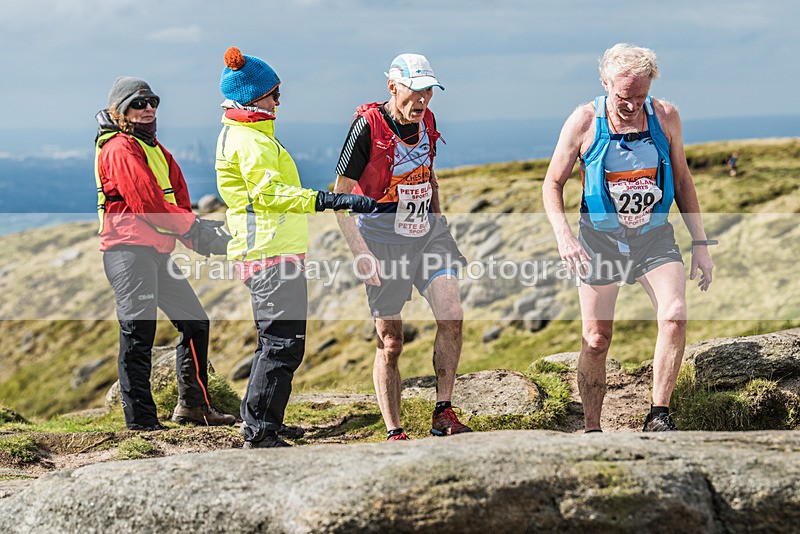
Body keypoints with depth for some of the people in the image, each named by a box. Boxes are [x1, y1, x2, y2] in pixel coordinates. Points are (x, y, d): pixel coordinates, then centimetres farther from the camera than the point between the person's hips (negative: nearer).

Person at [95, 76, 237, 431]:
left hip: (157, 252, 10)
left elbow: (179, 201, 15)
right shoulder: (120, 150, -8)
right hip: (129, 250, -10)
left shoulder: (156, 150, 22)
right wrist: (194, 229, -14)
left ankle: (193, 405, 22)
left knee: (194, 321, 13)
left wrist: (197, 234, -5)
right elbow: (147, 202, -18)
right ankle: (141, 421, -9)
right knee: (138, 333, -11)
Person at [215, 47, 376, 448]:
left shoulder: (247, 134, 19)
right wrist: (333, 201, -35)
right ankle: (259, 431, -8)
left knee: (277, 341, 17)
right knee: (282, 344, -10)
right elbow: (270, 194, -28)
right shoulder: (249, 141, -15)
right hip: (271, 255, -11)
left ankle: (261, 421, 24)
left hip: (272, 253, 11)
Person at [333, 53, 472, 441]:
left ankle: (443, 415, 1)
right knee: (390, 342, -1)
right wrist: (360, 252, -17)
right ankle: (394, 433, 8)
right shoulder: (368, 125, -14)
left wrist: (441, 227, 19)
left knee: (452, 316, -11)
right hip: (383, 240, -5)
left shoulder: (426, 120, 5)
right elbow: (340, 195, -11)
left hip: (427, 234, 5)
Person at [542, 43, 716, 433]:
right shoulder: (584, 122, -10)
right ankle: (591, 430, 13)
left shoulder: (665, 116, -3)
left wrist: (700, 244, 6)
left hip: (655, 238, 1)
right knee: (596, 340, -1)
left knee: (675, 316, -22)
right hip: (601, 240, -1)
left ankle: (658, 416, -12)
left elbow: (681, 181, 8)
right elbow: (553, 184, -1)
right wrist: (563, 235, -18)